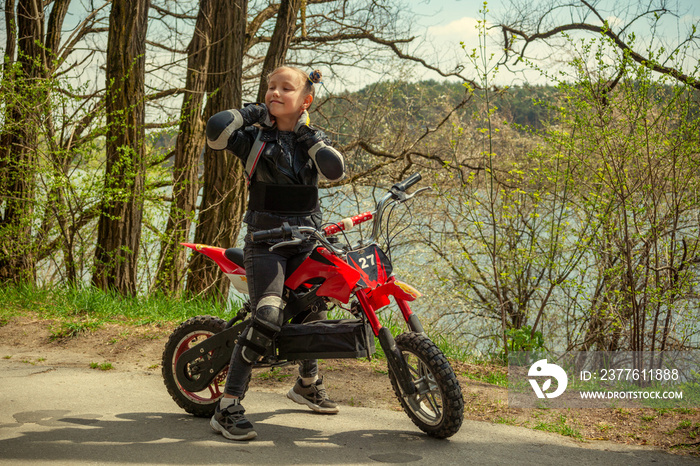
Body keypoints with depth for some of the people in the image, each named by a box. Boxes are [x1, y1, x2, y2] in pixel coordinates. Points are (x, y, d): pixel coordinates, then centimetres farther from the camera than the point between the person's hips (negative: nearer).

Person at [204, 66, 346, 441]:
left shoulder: (313, 139, 7)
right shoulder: (254, 136, -1)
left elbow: (336, 169, -13)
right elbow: (215, 131, -22)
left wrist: (306, 133, -11)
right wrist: (253, 111, -7)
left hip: (307, 240, 5)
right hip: (265, 239, -5)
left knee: (314, 312, 20)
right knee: (268, 318, -23)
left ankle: (306, 384, 47)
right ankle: (227, 408, -20)